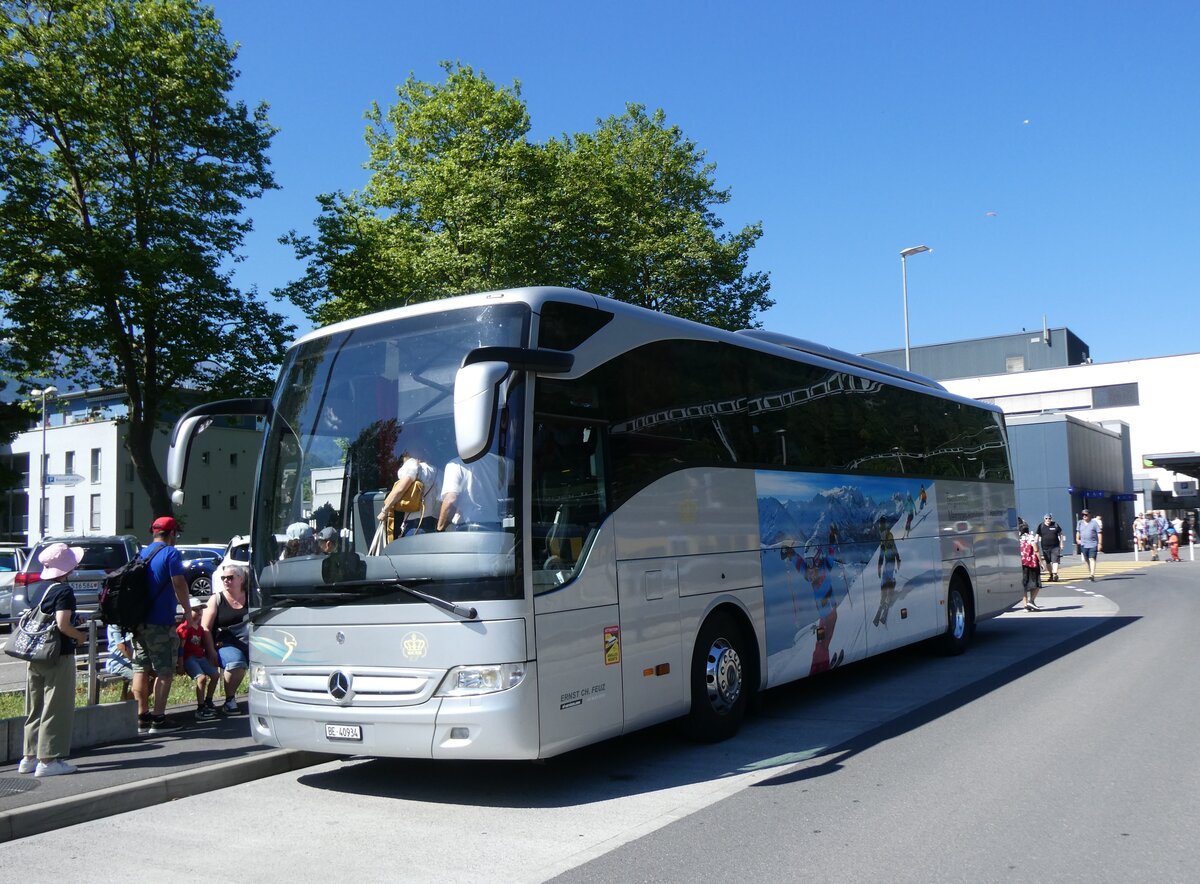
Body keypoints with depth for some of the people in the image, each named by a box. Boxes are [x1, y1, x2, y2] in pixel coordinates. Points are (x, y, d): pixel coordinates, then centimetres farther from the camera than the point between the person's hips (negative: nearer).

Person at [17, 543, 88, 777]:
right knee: (56, 710, -1)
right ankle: (49, 760, 1)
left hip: (37, 658, 8)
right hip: (59, 656, -8)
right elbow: (62, 624, -23)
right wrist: (80, 636, -7)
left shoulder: (45, 590, 11)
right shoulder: (65, 591, -14)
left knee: (36, 709, 15)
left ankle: (30, 757, 23)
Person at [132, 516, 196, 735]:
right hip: (160, 622, -7)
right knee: (164, 671, -1)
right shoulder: (171, 553, -8)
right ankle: (158, 719, -2)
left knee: (141, 670, 10)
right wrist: (188, 610, -4)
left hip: (138, 620, 7)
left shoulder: (141, 554, 15)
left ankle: (142, 717, 13)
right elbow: (179, 585, -14)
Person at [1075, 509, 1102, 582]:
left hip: (1093, 544, -4)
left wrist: (1100, 543, -8)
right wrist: (1077, 539, 8)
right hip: (1083, 545, 4)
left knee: (1092, 559, -13)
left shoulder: (1094, 523, -2)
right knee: (1087, 560, 10)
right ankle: (1090, 573, 20)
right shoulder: (1080, 523, 9)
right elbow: (1078, 532, 22)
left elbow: (1099, 533, -2)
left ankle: (1092, 575, -21)